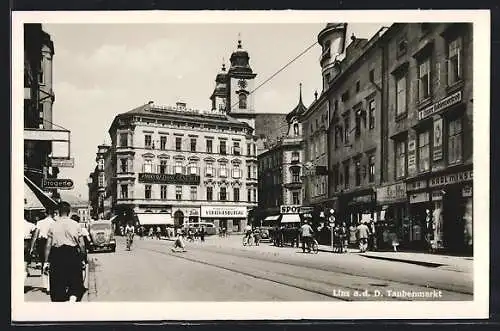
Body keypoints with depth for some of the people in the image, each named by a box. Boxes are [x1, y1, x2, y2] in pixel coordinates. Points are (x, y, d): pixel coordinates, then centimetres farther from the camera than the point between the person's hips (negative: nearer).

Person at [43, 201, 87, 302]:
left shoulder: (53, 226, 1)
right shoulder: (76, 225, 0)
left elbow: (48, 245, 1)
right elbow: (82, 244, 0)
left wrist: (46, 261, 7)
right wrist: (83, 259, 10)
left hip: (57, 255, 1)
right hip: (73, 254, -1)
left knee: (57, 284, 11)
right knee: (76, 282, 9)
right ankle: (72, 299, -12)